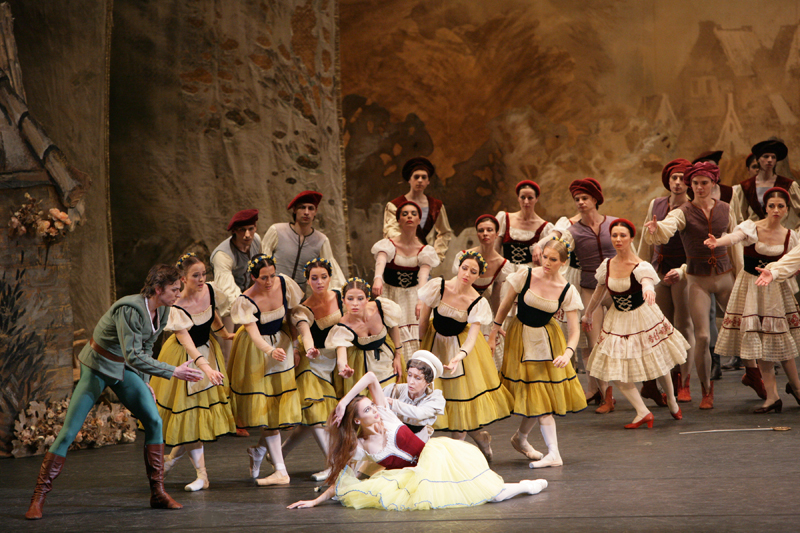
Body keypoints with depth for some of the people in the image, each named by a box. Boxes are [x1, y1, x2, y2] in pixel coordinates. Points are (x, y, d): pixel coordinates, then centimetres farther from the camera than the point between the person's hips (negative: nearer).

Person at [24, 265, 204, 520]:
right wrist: (174, 372, -35)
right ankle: (39, 497, 0)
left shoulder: (162, 310, -3)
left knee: (154, 421, -7)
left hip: (124, 370, 7)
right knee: (68, 431, -8)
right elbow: (134, 356, -35)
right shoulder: (129, 310, -30)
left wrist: (143, 382, 10)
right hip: (98, 367, -7)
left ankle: (158, 493, 1)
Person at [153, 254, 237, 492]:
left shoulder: (210, 291, -11)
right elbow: (188, 344, -37)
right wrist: (206, 368, -50)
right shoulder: (178, 309, -29)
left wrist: (225, 334, 25)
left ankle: (176, 453, 28)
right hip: (186, 358, -6)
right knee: (188, 408, -4)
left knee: (207, 405, 5)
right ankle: (201, 475, -1)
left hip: (208, 350, 6)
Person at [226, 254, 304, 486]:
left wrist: (289, 344, 5)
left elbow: (292, 313, 4)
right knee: (265, 406, -6)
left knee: (280, 403, 3)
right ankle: (280, 470, -7)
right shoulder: (245, 301, -23)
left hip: (281, 343, 4)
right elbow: (254, 333, -33)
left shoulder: (285, 284, -12)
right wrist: (270, 350, -52)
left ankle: (259, 449, 28)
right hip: (256, 351, -4)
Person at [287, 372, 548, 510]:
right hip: (413, 473, -2)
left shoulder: (383, 413, -5)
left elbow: (371, 377, -12)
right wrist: (316, 500, -6)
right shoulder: (358, 448, -8)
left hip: (433, 456, 2)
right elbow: (341, 481, -2)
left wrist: (344, 402, -12)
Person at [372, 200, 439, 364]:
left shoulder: (424, 251, 0)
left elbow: (423, 276, -17)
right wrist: (377, 278, -51)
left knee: (415, 343, -9)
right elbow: (380, 262, -27)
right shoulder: (388, 245, -5)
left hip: (413, 298, 1)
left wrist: (421, 300, -36)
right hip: (390, 298, -1)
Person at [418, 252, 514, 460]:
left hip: (460, 345, -1)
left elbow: (472, 335, -28)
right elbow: (423, 318, -7)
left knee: (461, 392, -3)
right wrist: (420, 345, 1)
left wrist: (459, 356, -46)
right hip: (434, 340, 1)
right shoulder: (438, 286, -19)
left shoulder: (478, 302, -21)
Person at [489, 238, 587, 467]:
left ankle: (521, 438, 30)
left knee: (542, 392, 2)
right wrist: (493, 333, 4)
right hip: (521, 336, -1)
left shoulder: (567, 291, -12)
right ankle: (553, 454, -3)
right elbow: (506, 305, -1)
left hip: (548, 340, 2)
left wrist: (567, 353, -31)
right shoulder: (525, 276, -14)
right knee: (538, 395, -3)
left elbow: (574, 329, -14)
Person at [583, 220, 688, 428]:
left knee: (657, 364, 9)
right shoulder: (607, 266, -5)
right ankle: (643, 413, -3)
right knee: (616, 370, -7)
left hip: (643, 318, -4)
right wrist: (588, 314, 24)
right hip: (618, 321, 4)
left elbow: (647, 282, -41)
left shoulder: (641, 267, -18)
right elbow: (599, 292, 12)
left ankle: (672, 402, 34)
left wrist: (648, 290, -65)